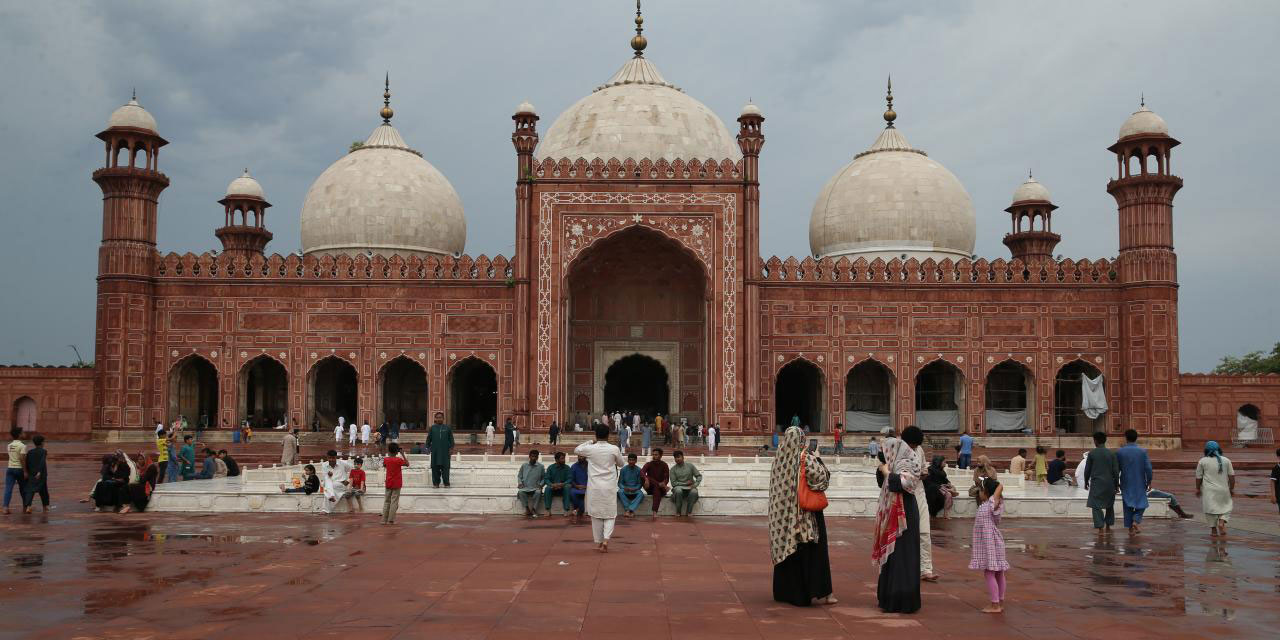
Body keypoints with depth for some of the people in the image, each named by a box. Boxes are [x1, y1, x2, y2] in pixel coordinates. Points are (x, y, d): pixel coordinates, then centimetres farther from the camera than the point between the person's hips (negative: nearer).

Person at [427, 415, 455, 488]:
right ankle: (436, 483, 10)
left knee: (445, 467, -3)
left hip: (445, 451, -1)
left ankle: (446, 483, 3)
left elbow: (451, 439, 6)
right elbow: (429, 439, 11)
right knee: (435, 467, 2)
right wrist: (427, 448, 4)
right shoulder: (432, 428, 8)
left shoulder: (447, 428, 6)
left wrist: (451, 448, -1)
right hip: (435, 451, 1)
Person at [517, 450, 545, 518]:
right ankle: (527, 509, -23)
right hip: (525, 488, 1)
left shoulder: (540, 466, 8)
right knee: (520, 492, -34)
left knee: (538, 492, -36)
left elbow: (544, 478, 14)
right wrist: (520, 483, -2)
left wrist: (541, 484, -4)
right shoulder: (524, 465, 11)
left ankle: (533, 510, -26)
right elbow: (519, 476, 17)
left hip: (535, 488, -1)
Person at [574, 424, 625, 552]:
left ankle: (598, 542, 17)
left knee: (596, 514, 12)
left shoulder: (590, 449, -7)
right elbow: (621, 463, 11)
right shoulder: (614, 449, -7)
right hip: (610, 486, 0)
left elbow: (576, 450, 13)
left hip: (594, 487, 0)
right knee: (610, 515, 8)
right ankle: (606, 540, -10)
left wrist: (590, 442, 18)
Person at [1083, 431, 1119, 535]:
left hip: (1096, 483, -2)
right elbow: (1116, 470, 0)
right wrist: (1116, 484, 8)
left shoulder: (1092, 453, -5)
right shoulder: (1111, 453, -1)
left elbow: (1087, 469, 0)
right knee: (1109, 505, 20)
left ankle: (1100, 528, -14)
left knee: (1096, 506, -1)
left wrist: (1086, 482, 14)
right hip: (1109, 483, 2)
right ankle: (1108, 526, 26)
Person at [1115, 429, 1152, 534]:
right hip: (1140, 483, -1)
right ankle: (1136, 520, -7)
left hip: (1126, 483, 1)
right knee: (1141, 503, 15)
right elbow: (1148, 468, -8)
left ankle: (1130, 528, 11)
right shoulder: (1142, 451, -8)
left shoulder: (1119, 452, -6)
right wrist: (1149, 482, 2)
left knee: (1127, 505, 9)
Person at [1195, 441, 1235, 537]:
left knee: (1210, 508, 5)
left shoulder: (1202, 461, -3)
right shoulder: (1226, 460, 1)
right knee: (1226, 506, 17)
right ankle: (1222, 522, -5)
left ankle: (1213, 529, 7)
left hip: (1209, 490, -1)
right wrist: (1232, 489, 11)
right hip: (1223, 489, 1)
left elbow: (1198, 477, 0)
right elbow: (1231, 476, 2)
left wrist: (1197, 489, 11)